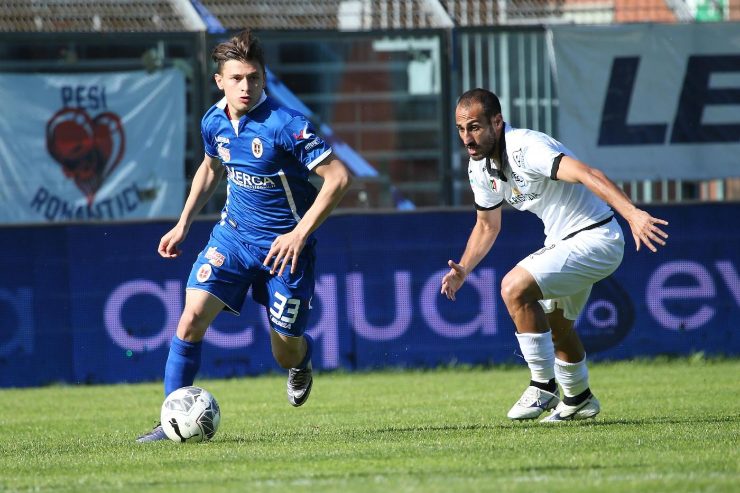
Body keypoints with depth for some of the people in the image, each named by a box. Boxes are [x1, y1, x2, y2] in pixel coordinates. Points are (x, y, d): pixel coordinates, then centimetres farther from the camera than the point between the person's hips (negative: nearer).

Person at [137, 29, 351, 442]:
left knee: (286, 353, 5)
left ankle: (302, 360, 45)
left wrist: (300, 233, -25)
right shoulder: (214, 122, -2)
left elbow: (339, 177, -22)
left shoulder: (286, 125, -22)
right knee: (192, 318, -15)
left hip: (285, 244, -4)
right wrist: (184, 225, 15)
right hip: (233, 235, 4)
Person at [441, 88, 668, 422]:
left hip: (594, 240, -10)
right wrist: (463, 270, 2)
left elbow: (586, 175, -41)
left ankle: (544, 387, -13)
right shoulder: (480, 167, 1)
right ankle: (579, 399, 51)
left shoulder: (525, 148, -27)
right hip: (561, 242, 10)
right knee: (554, 323, 27)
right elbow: (487, 225, 18)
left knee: (515, 287, -25)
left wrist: (632, 213, -54)